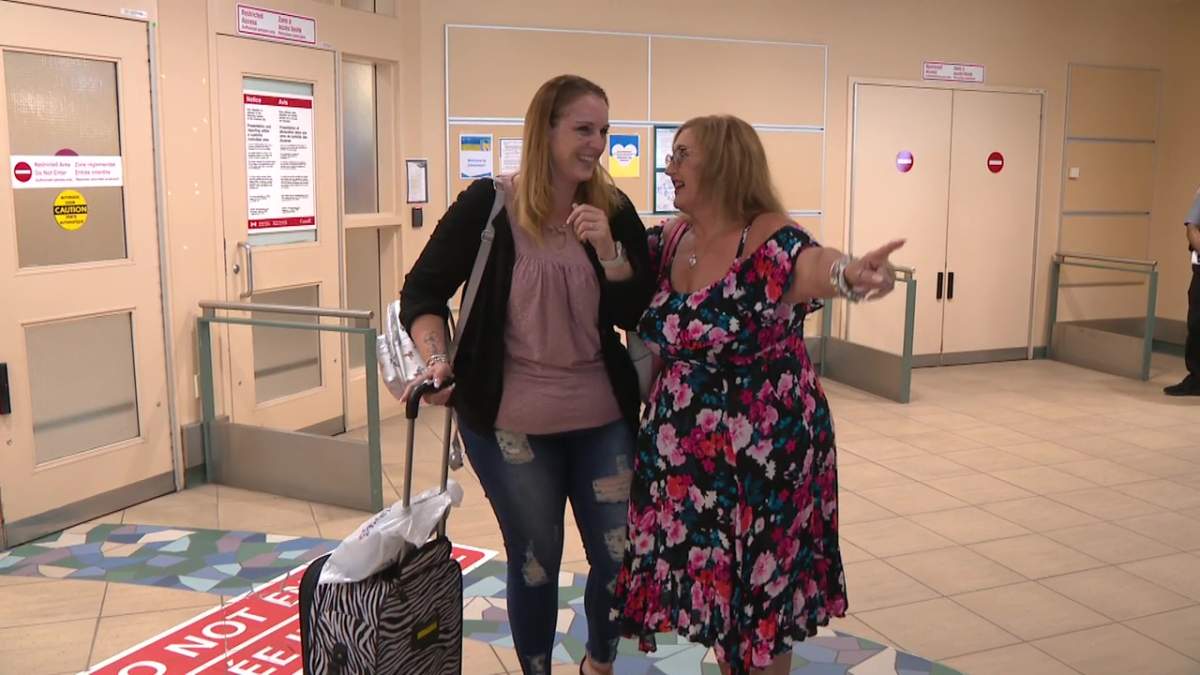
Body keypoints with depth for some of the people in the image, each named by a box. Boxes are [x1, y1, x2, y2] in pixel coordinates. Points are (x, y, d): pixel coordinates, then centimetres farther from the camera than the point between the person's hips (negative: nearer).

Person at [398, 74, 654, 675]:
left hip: (602, 418, 3)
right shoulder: (488, 204, -9)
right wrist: (438, 362, -17)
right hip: (510, 423, -3)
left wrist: (609, 251, -16)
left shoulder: (614, 210, 1)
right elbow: (422, 293, -2)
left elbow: (639, 317, -2)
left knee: (623, 556, 9)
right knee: (535, 563, 11)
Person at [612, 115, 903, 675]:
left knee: (759, 593, 10)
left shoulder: (770, 240, -19)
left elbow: (810, 267, -39)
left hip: (762, 451, -6)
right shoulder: (670, 238, 2)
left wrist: (846, 274, -64)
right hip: (682, 450, 6)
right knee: (711, 584, 19)